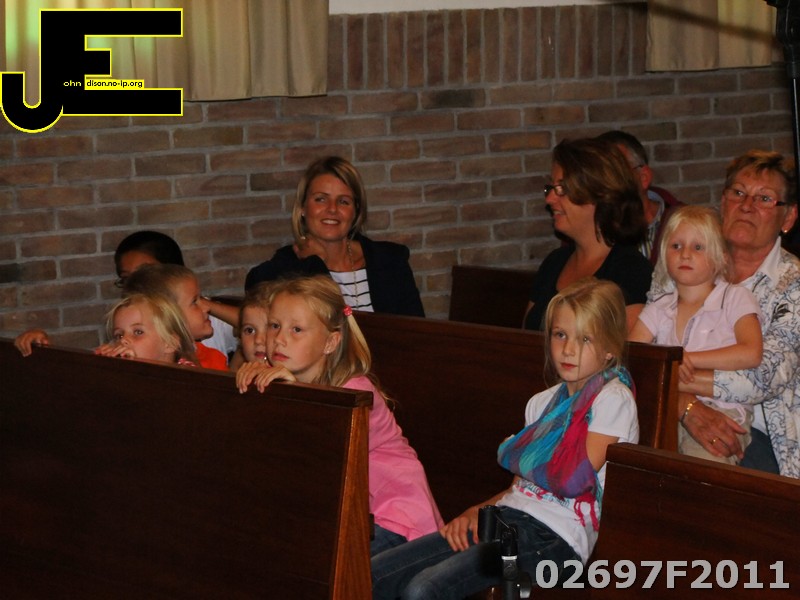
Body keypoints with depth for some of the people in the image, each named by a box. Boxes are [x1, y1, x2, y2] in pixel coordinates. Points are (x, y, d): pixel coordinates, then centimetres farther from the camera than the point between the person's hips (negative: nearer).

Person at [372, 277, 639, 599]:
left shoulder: (613, 399, -3)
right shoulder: (543, 403, 21)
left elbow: (573, 481, -12)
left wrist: (521, 457, 6)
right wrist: (477, 511, 0)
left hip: (555, 536, -8)